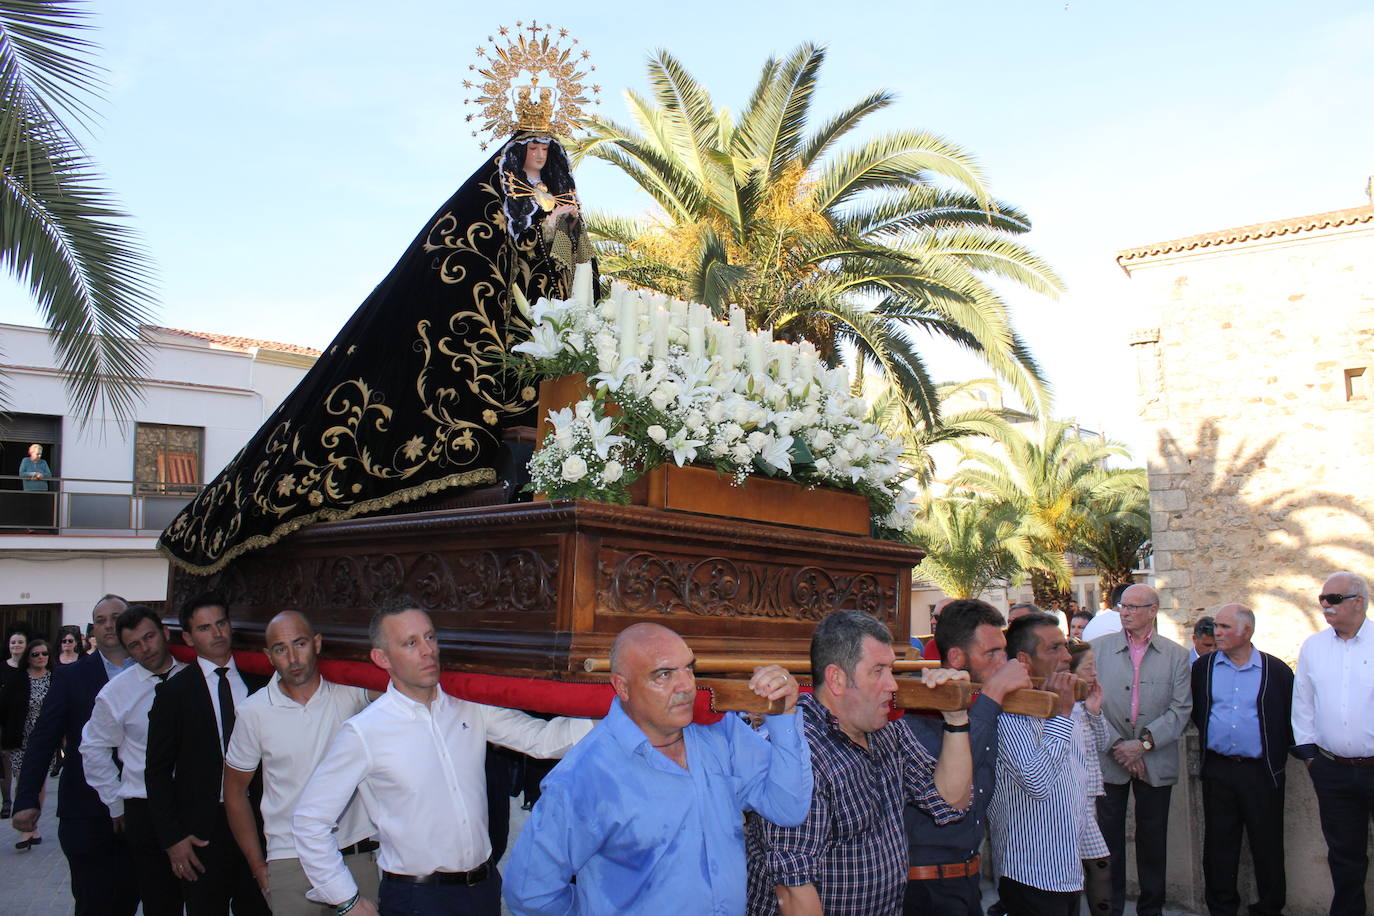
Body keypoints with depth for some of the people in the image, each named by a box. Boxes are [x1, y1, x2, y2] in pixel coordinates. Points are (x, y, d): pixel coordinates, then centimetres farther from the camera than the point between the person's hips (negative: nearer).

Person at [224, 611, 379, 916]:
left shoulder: (350, 692, -3)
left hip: (359, 855, 0)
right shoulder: (253, 712, -1)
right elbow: (235, 789, 8)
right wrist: (257, 864, 8)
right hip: (291, 864, 0)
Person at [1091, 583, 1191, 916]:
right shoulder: (1099, 648, 3)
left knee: (1152, 839, 9)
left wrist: (1143, 743, -13)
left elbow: (1181, 709, -3)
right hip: (1108, 759, 0)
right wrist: (1116, 744, -11)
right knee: (1109, 838, 5)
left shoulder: (1176, 655, 3)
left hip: (1156, 762, 0)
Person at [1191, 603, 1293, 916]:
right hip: (1217, 770, 2)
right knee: (1218, 844, 8)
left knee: (1267, 844, 6)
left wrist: (1279, 756, 4)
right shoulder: (1203, 667, 4)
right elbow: (1194, 712, 14)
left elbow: (1291, 718, 4)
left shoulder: (1277, 671, -2)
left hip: (1261, 770, -2)